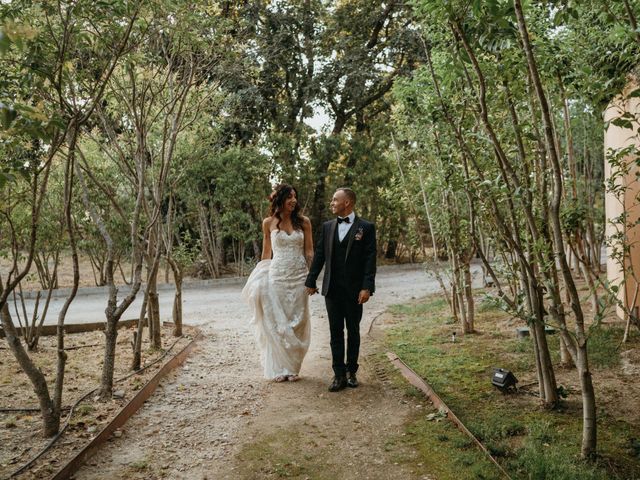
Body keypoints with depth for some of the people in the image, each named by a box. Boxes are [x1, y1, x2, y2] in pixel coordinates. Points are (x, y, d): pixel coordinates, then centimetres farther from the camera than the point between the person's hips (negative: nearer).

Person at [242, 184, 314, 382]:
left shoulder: (303, 221, 2)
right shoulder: (269, 223, 2)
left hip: (299, 276, 0)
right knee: (276, 323, 2)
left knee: (296, 322, 5)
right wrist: (262, 275, 11)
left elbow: (309, 251, 3)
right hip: (277, 275, 0)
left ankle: (292, 367, 17)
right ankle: (278, 368, 13)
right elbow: (266, 252, 11)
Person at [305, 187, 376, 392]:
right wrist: (311, 281, 8)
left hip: (354, 290, -3)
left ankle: (351, 371, 22)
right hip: (332, 289, 3)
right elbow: (319, 255, 10)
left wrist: (367, 287, -15)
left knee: (353, 331, 10)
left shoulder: (366, 227, -4)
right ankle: (339, 375, 8)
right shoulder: (327, 226, 8)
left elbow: (370, 259, -8)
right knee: (336, 332, 4)